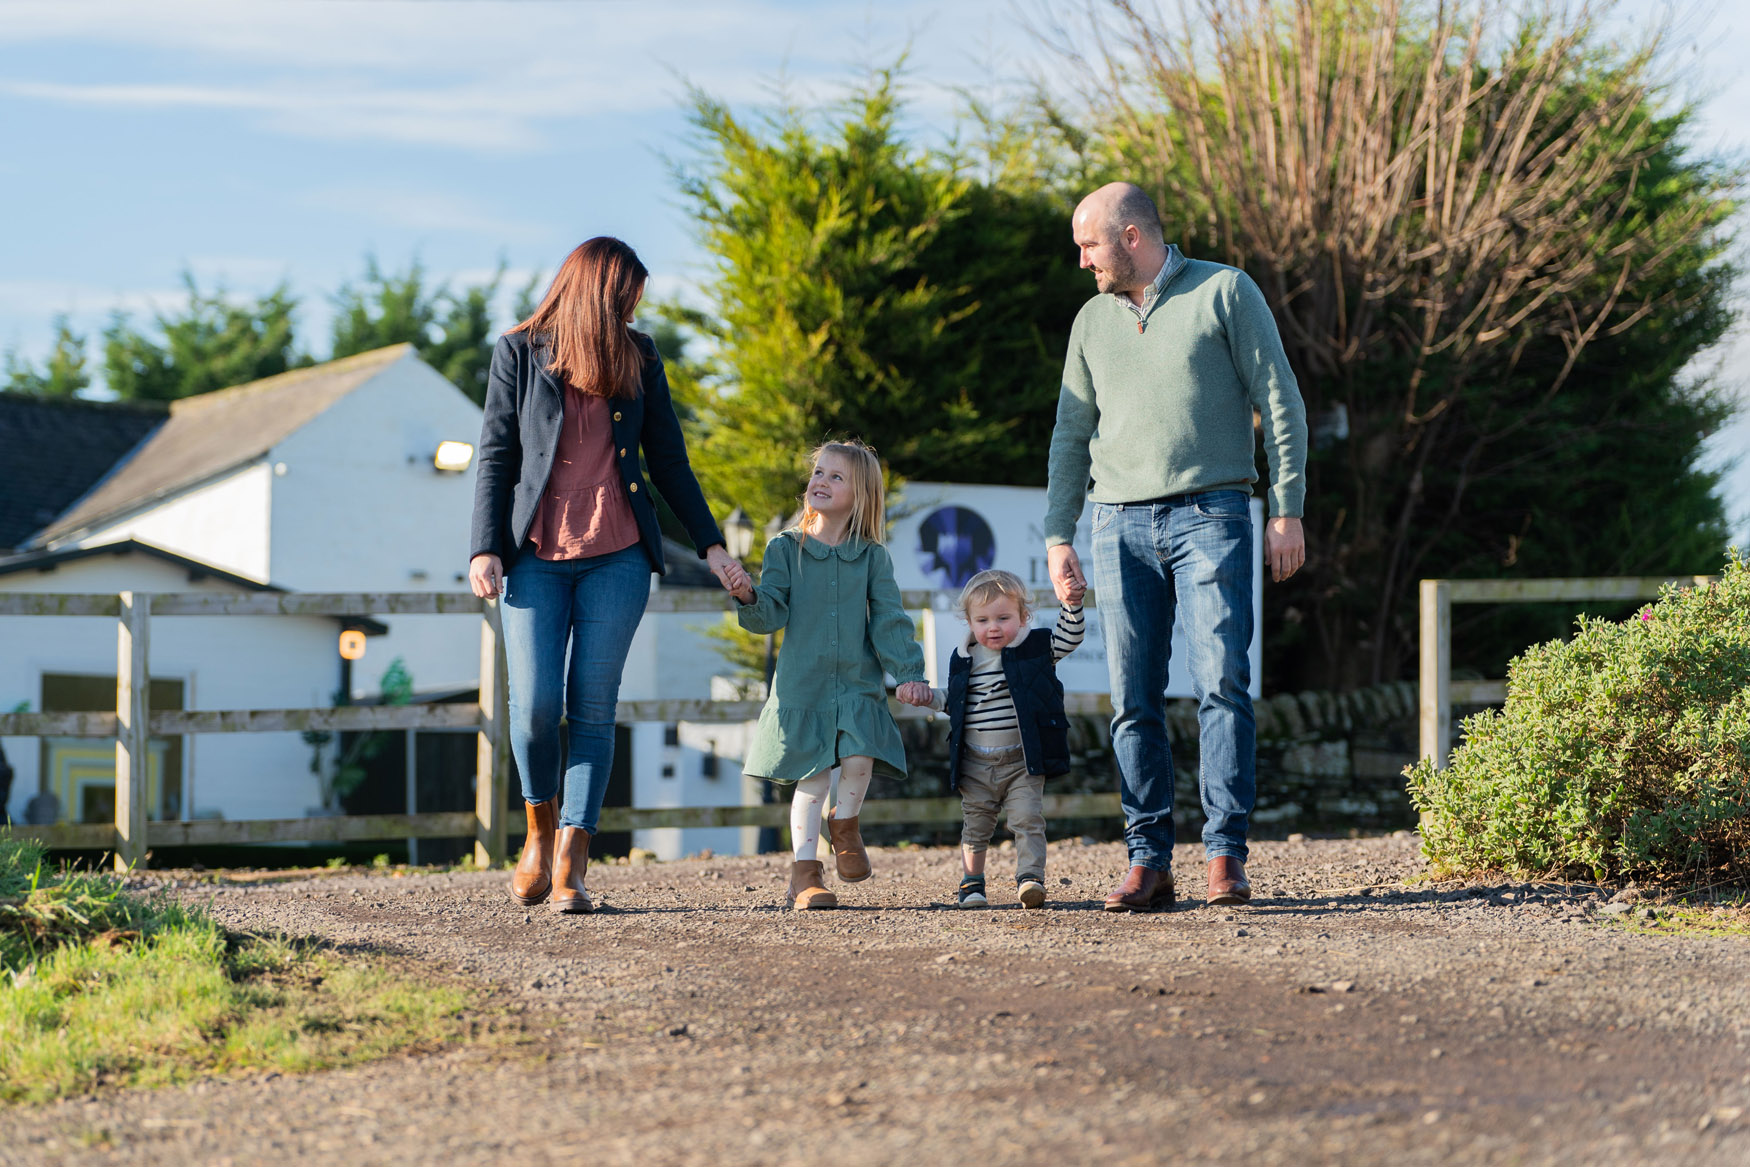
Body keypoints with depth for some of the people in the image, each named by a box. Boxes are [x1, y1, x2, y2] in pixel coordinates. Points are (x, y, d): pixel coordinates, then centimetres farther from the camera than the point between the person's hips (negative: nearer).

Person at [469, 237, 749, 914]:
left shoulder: (638, 357, 13)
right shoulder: (520, 353, 5)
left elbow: (668, 459, 15)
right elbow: (496, 457, 3)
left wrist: (710, 546, 10)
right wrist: (484, 550, -6)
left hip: (616, 557, 2)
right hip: (535, 556, -2)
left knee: (593, 707, -4)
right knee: (535, 702, -10)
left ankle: (571, 869, -3)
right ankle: (540, 832, 16)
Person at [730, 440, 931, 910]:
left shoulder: (872, 556, 5)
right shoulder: (785, 549, 3)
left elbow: (889, 619, 3)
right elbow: (773, 612, -3)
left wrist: (908, 671, -7)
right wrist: (749, 598, -25)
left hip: (858, 682, 1)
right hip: (803, 683, -1)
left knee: (859, 761, -14)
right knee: (812, 777, -2)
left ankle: (845, 825, 18)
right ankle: (805, 871, 10)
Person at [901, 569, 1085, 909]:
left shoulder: (1037, 647, 0)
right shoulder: (963, 660, 6)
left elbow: (1069, 637, -7)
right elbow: (954, 702, 17)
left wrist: (1071, 605, -21)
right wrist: (931, 697, 0)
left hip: (1022, 761, -3)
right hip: (976, 764, 3)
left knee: (1028, 820, -12)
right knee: (975, 825, 9)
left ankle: (1030, 878, -12)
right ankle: (971, 884, 18)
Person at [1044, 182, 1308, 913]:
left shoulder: (1225, 292, 3)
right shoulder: (1092, 320, 17)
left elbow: (1280, 403, 1)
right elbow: (1071, 435, 19)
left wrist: (1287, 510, -6)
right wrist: (1057, 537, 12)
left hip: (1209, 515, -4)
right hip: (1121, 523, 4)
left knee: (1222, 682, -12)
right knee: (1133, 699, -1)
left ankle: (1226, 855, -8)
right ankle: (1148, 860, 3)